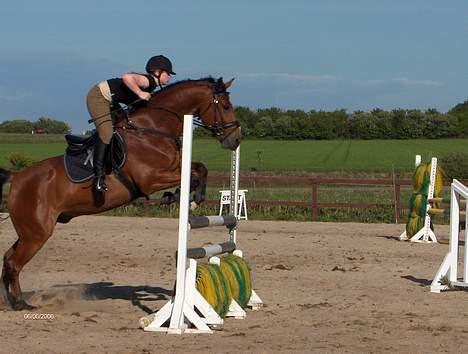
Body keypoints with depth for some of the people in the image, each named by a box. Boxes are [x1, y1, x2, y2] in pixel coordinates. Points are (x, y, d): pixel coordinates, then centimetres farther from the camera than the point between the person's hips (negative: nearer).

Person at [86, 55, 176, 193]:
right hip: (98, 97, -11)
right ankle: (98, 174, -23)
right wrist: (140, 93, -31)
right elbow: (126, 77, -36)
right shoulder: (148, 80, -19)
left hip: (110, 102, 11)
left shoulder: (150, 84, 11)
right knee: (106, 133, -20)